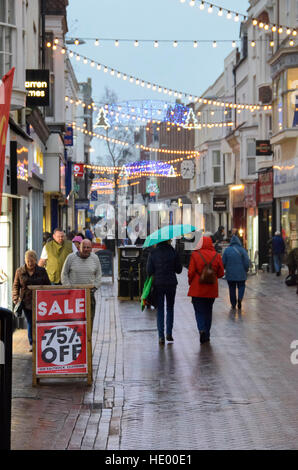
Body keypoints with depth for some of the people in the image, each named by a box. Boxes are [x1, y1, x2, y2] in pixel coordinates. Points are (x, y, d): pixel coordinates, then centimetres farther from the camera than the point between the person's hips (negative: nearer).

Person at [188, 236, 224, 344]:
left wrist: (190, 282, 9)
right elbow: (221, 273, 2)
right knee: (208, 311, 14)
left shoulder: (195, 255, -9)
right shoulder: (216, 256, -2)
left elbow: (191, 272, -9)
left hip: (197, 289, -3)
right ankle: (206, 335, 19)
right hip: (211, 290, 3)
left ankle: (202, 329, -19)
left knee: (199, 311, 4)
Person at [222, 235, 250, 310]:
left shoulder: (227, 250, -3)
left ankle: (233, 304, 14)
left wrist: (226, 269, 18)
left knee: (232, 289, 12)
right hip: (241, 274, -1)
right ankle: (240, 298, -14)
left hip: (230, 273, 1)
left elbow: (223, 262, 0)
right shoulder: (242, 250, -7)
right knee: (241, 286, 12)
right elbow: (247, 262, -9)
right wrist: (246, 270, 7)